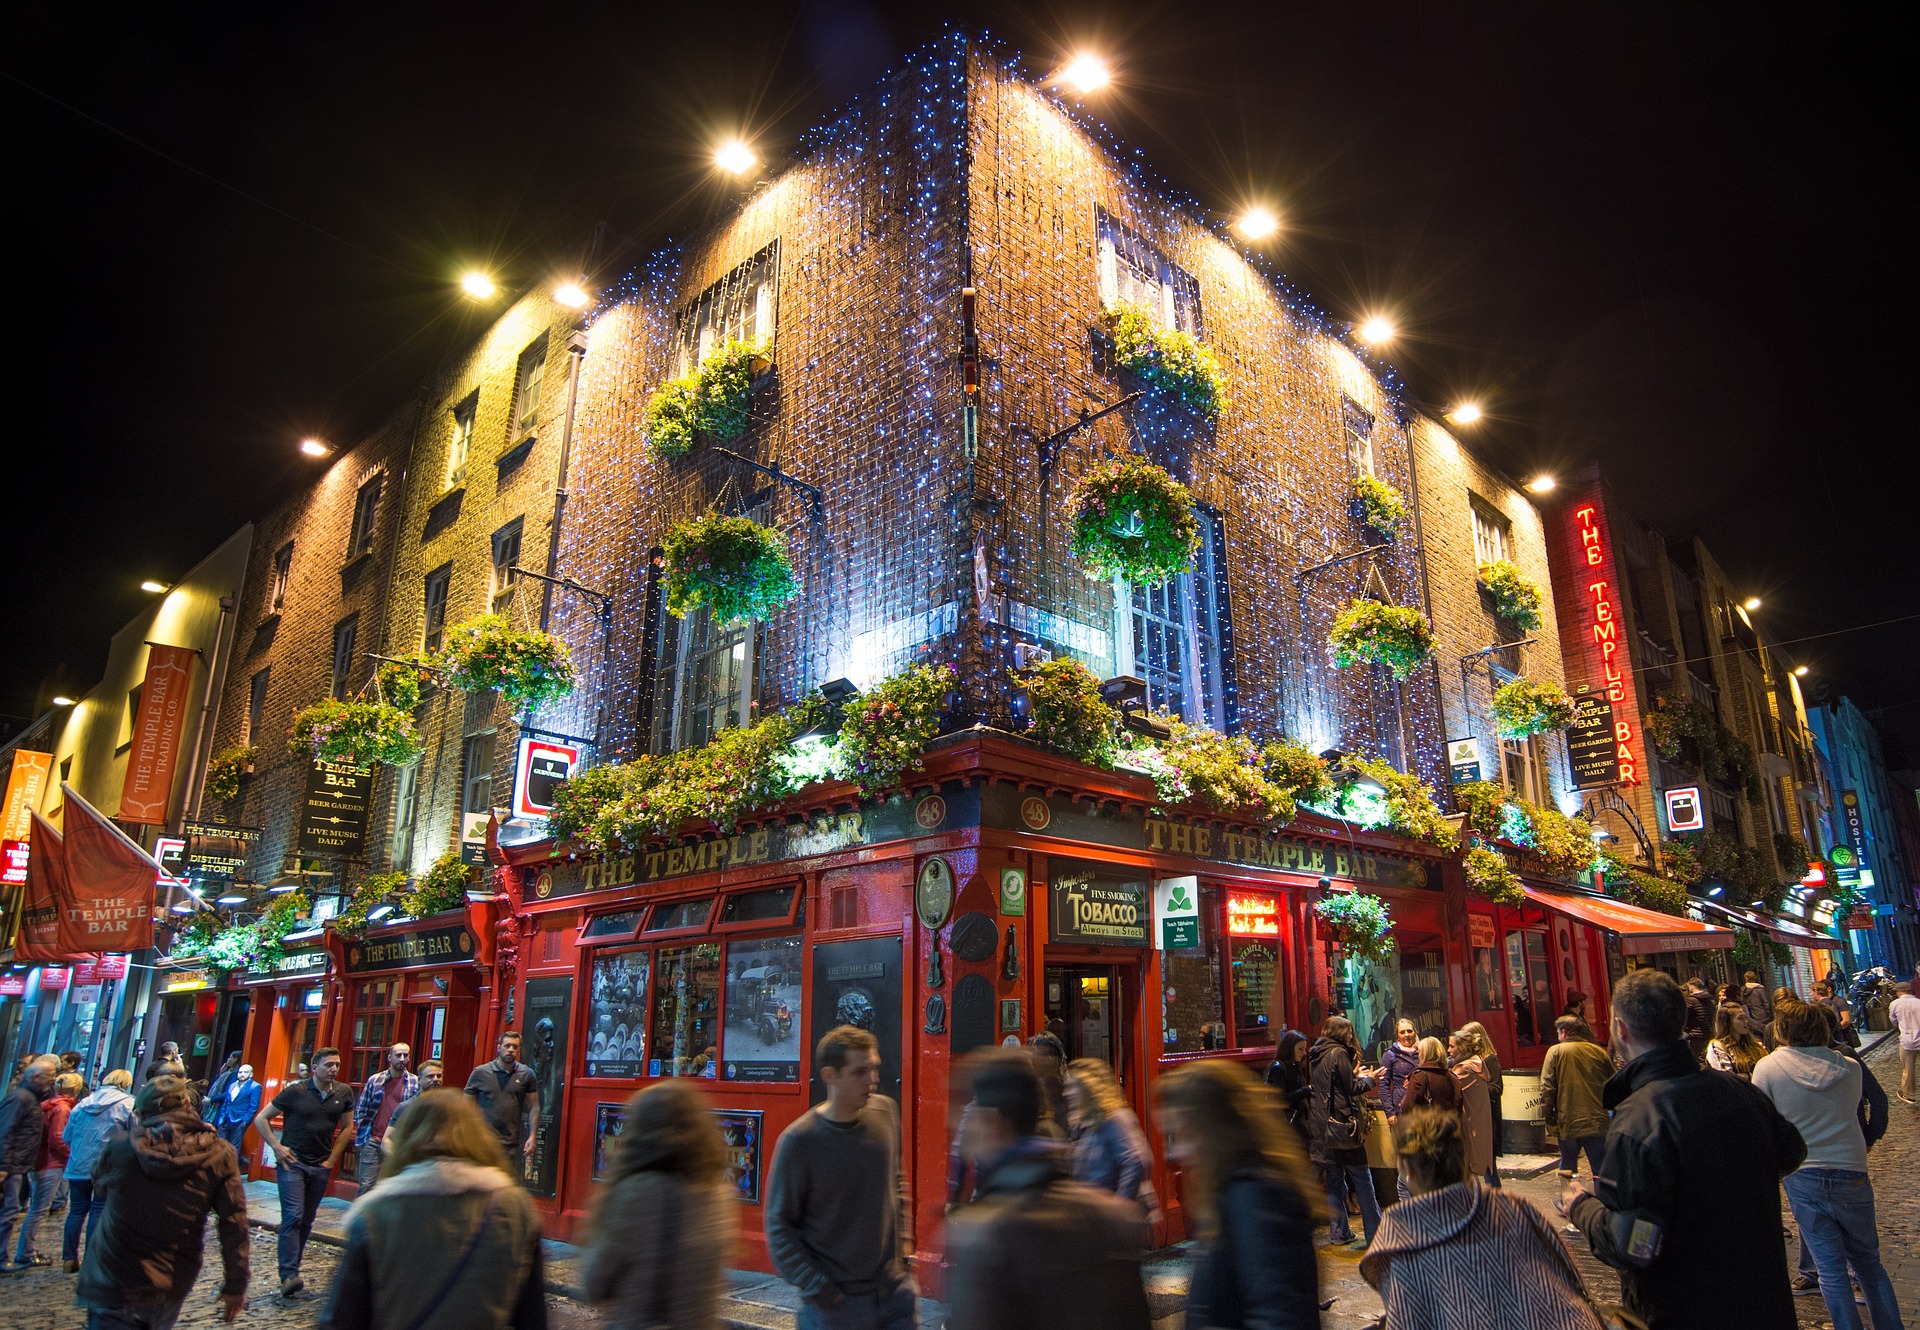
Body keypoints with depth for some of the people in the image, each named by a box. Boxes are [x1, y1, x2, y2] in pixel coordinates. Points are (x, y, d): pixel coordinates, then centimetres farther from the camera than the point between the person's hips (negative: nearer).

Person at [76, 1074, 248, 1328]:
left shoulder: (119, 1148, -11)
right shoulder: (218, 1155, -10)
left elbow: (99, 1184, 13)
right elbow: (234, 1224, -10)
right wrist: (235, 1285, 1)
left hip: (114, 1285, -2)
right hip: (172, 1291, 2)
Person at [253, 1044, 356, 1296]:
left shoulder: (343, 1094, 2)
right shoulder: (295, 1091, -8)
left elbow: (347, 1128, 13)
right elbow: (261, 1119, -1)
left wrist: (333, 1158, 6)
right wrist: (277, 1147, -8)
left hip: (321, 1167, 4)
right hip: (293, 1162, -4)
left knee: (306, 1221, 10)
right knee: (293, 1216, -14)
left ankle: (291, 1270, 22)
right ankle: (289, 1276, -14)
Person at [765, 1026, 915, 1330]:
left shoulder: (886, 1112, -2)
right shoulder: (798, 1141, -16)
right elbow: (779, 1226, -10)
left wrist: (902, 1244, 9)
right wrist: (815, 1287, -13)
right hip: (836, 1304, -4)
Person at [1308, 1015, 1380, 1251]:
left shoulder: (1316, 1056, 12)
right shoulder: (1338, 1053, -12)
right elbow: (1352, 1088, -10)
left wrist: (1355, 1076, 23)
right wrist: (1368, 1079, 7)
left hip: (1322, 1125, 7)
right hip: (1342, 1125, -7)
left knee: (1334, 1179, 11)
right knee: (1362, 1178, -1)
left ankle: (1340, 1232, 15)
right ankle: (1374, 1233, 0)